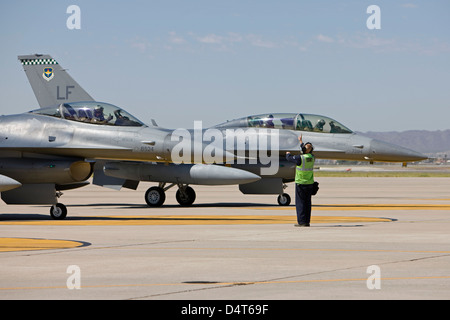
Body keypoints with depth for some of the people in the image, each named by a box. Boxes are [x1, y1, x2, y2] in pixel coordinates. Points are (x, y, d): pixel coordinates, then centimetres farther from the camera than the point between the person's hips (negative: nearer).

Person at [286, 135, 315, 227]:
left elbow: (289, 158, -3)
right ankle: (307, 221, 10)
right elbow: (307, 153, 22)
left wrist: (288, 154, 23)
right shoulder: (312, 157, -1)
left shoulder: (300, 158, -19)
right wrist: (301, 142, 38)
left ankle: (302, 221, -6)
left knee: (300, 202, -2)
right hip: (310, 183, 6)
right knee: (307, 203, 9)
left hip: (300, 183, -6)